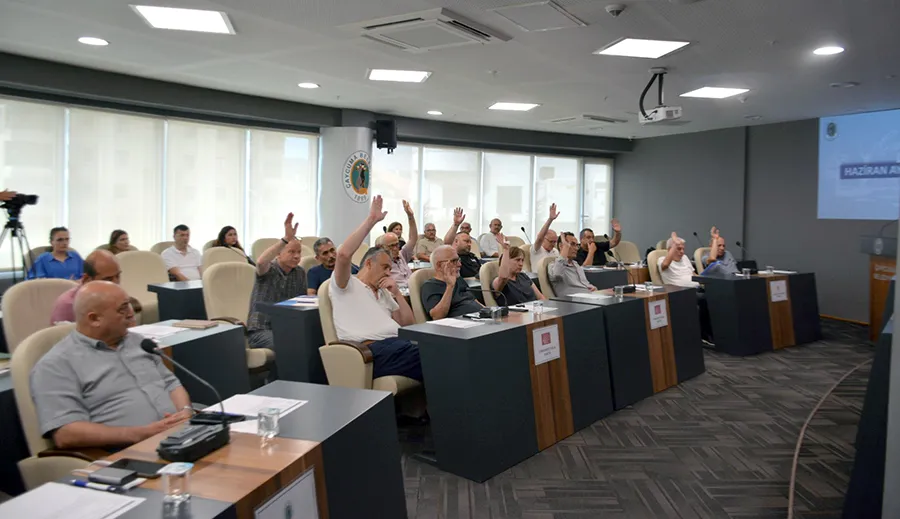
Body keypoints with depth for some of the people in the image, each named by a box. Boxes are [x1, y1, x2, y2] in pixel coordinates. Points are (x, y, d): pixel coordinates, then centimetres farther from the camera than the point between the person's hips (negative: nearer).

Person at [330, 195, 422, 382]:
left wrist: (397, 293, 14)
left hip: (396, 343, 7)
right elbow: (343, 254, -12)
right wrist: (371, 220, -6)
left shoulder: (384, 293, 31)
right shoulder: (346, 286, 10)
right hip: (373, 350, -7)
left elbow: (409, 324, 26)